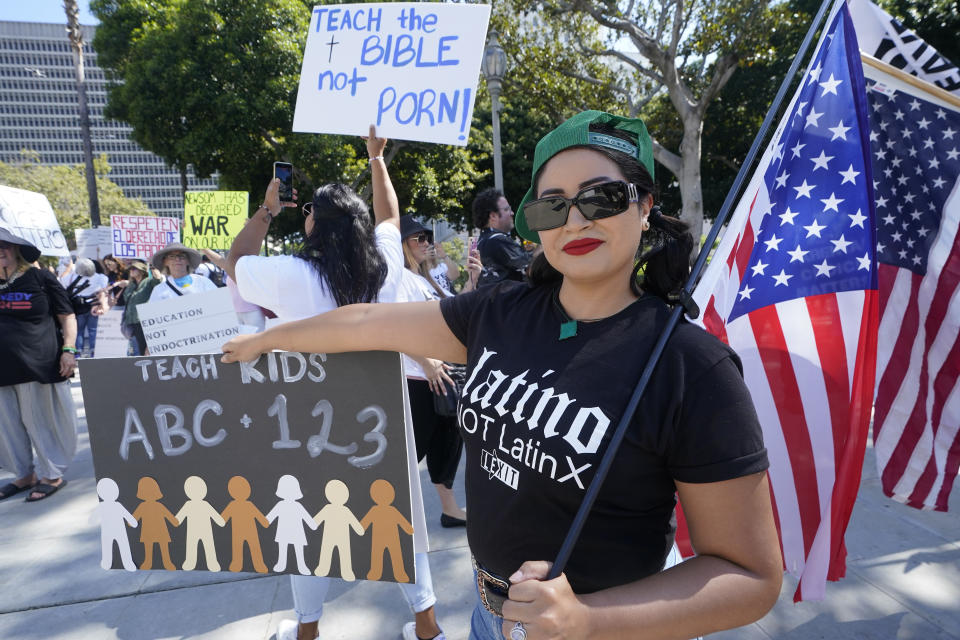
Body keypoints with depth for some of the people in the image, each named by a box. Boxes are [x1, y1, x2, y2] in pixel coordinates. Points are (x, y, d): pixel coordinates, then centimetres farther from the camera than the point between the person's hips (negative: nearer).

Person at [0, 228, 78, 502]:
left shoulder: (40, 278, -2)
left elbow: (67, 316, -1)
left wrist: (68, 350, -10)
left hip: (38, 365, -5)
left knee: (41, 421, 2)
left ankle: (51, 474, 16)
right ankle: (24, 474, 27)